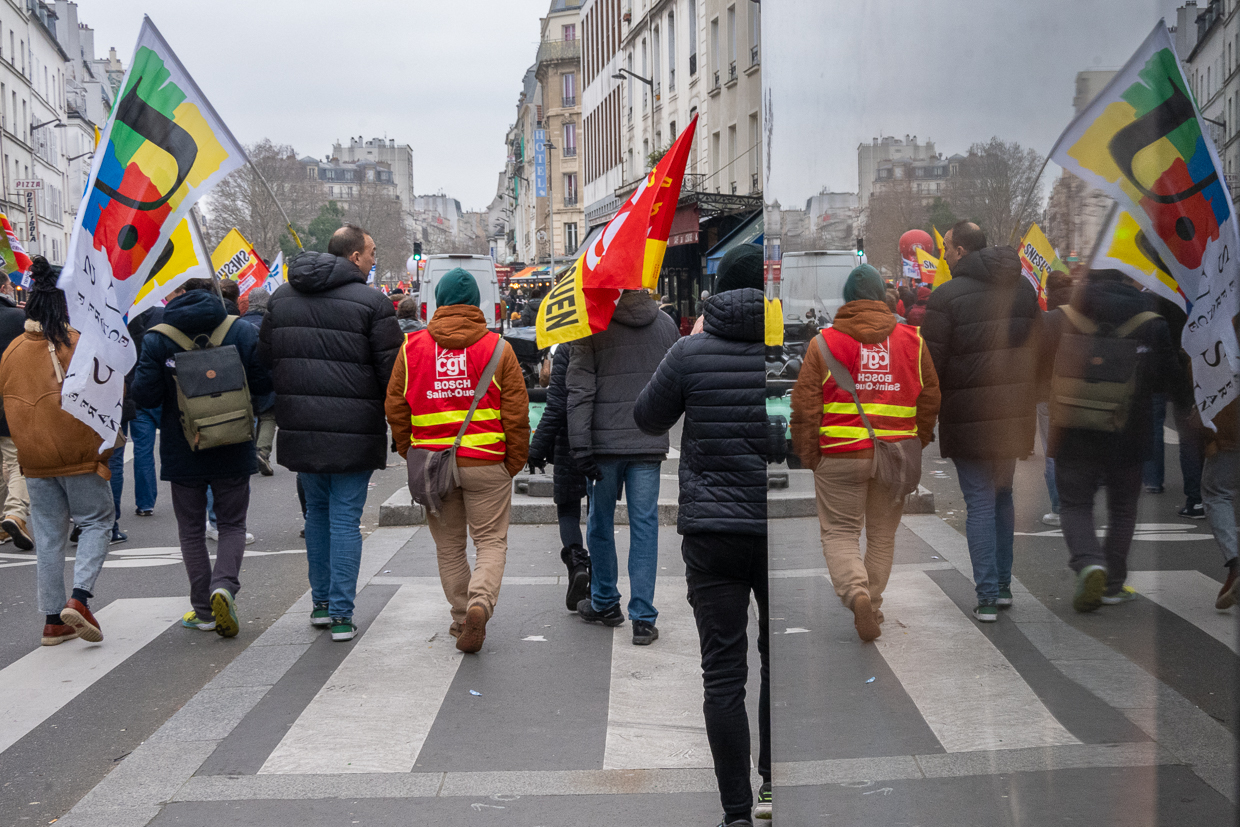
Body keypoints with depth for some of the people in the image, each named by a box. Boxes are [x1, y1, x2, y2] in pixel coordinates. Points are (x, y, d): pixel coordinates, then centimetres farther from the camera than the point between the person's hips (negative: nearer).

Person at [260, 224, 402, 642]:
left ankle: (321, 601, 27)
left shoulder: (281, 297, 9)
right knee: (345, 519, 1)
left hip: (300, 430, 5)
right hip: (353, 434, -5)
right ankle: (341, 613, 1)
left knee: (317, 512, 20)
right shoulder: (372, 303, -10)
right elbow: (392, 370, -11)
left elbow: (264, 357, 14)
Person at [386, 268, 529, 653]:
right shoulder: (497, 348, -3)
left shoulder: (412, 346, 1)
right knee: (492, 541, 6)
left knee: (449, 546, 15)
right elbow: (516, 414, -4)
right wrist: (515, 463, 6)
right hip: (486, 464, -2)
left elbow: (395, 409, 4)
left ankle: (461, 618, 18)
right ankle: (480, 603, -17)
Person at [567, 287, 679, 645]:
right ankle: (643, 618, 1)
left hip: (605, 441, -2)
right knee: (644, 525, 4)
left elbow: (580, 391, -9)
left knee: (600, 522, 14)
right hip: (649, 442, 2)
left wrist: (580, 447, -9)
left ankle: (604, 603, 27)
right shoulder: (665, 323, 5)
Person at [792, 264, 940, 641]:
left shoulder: (824, 342, -4)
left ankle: (856, 593, -16)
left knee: (839, 532, 7)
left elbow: (805, 405, -5)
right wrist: (917, 445, 20)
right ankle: (872, 606, 20)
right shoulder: (912, 340, 3)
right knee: (882, 535, 16)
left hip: (840, 456, -2)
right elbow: (930, 399, 9)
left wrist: (808, 455, 4)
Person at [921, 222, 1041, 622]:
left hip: (969, 419, -5)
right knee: (1002, 495, 19)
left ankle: (987, 596, -1)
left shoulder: (946, 296, -12)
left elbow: (930, 365, -12)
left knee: (980, 504, 0)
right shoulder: (1023, 289, 8)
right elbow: (1038, 351, 13)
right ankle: (1003, 584, 25)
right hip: (1014, 415, 6)